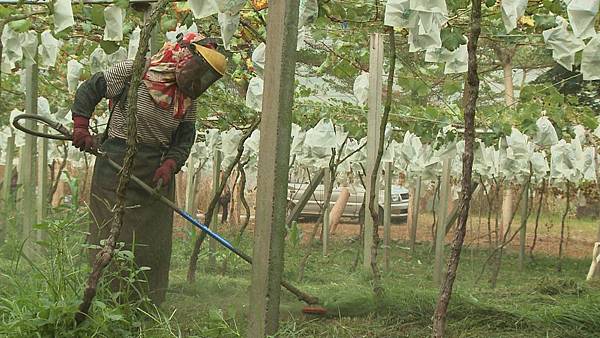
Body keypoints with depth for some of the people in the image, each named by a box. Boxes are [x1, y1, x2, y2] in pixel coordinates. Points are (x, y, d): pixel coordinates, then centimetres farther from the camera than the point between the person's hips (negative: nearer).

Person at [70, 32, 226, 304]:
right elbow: (89, 89, -2)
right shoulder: (133, 72, -8)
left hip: (158, 173, 5)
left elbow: (185, 139, 4)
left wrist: (170, 165, -14)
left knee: (154, 243, 5)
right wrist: (81, 127, -11)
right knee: (111, 237, -3)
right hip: (117, 163, -5)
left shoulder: (188, 99, 7)